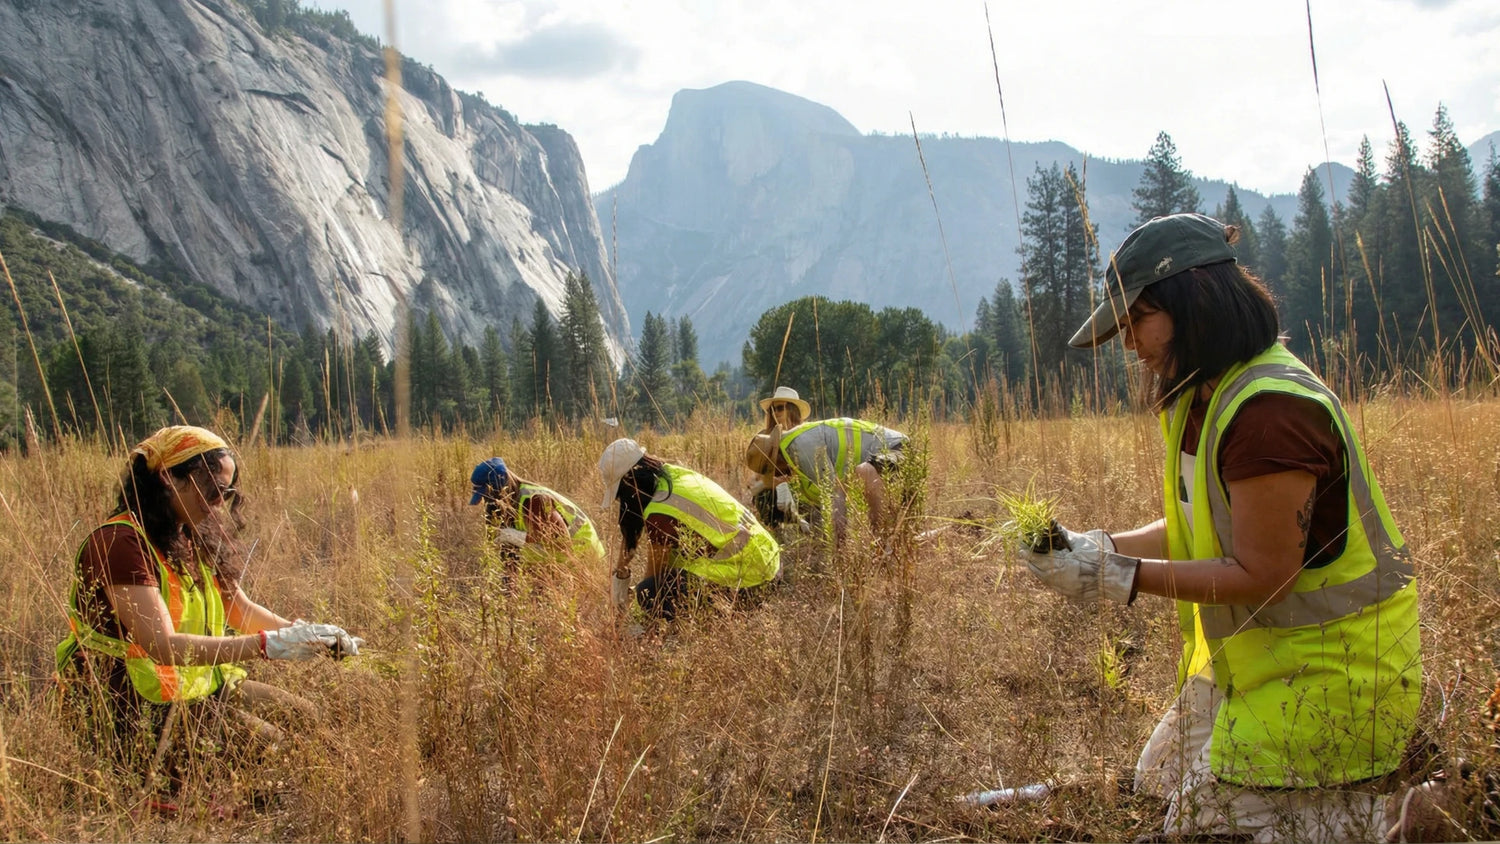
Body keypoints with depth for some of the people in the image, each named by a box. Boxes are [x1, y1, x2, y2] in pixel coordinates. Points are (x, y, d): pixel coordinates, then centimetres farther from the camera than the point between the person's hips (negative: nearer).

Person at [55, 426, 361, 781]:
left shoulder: (192, 541, 10)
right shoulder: (120, 542, -19)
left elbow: (240, 609, 12)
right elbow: (162, 645, -28)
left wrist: (301, 633, -8)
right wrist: (269, 645, -33)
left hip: (196, 685, 9)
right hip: (133, 708, -9)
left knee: (306, 717, -3)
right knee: (271, 745, -20)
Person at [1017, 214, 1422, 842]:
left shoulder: (1269, 410, -24)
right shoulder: (1204, 398, 6)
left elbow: (1261, 573, -23)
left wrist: (1116, 577, -21)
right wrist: (1091, 547, -3)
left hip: (1323, 674, -9)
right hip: (1246, 661, 9)